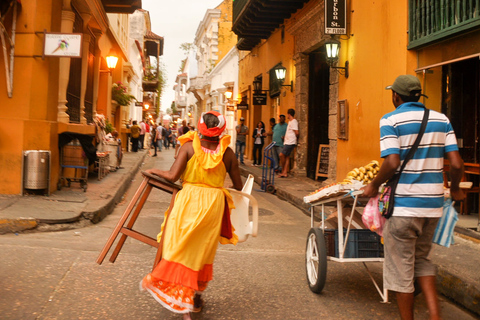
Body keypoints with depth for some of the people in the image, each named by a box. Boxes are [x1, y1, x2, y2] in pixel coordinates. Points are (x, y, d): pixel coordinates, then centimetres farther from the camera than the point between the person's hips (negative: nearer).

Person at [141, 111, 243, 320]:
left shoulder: (189, 146, -4)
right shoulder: (227, 152, 1)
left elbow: (172, 176, -11)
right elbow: (238, 186, 6)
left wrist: (154, 171, 7)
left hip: (189, 200, -2)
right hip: (214, 202, 2)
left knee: (181, 249, 5)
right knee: (204, 251, 16)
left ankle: (182, 302, -1)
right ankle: (196, 297, 31)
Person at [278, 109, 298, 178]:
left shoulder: (294, 121, -13)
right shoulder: (290, 121, 18)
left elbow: (296, 133, -16)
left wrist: (295, 138, 0)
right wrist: (285, 137, 19)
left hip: (290, 142, -10)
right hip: (287, 142, 10)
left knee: (282, 155, -11)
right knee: (287, 156, 6)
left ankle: (283, 171, 1)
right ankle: (285, 172, 6)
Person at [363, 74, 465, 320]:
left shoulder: (391, 120, -7)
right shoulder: (441, 119, 6)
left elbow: (392, 163, -19)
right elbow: (456, 163, 1)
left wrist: (374, 186, -3)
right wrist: (455, 190, 18)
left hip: (403, 205, -5)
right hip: (433, 205, 6)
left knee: (401, 268, 8)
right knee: (421, 259, 23)